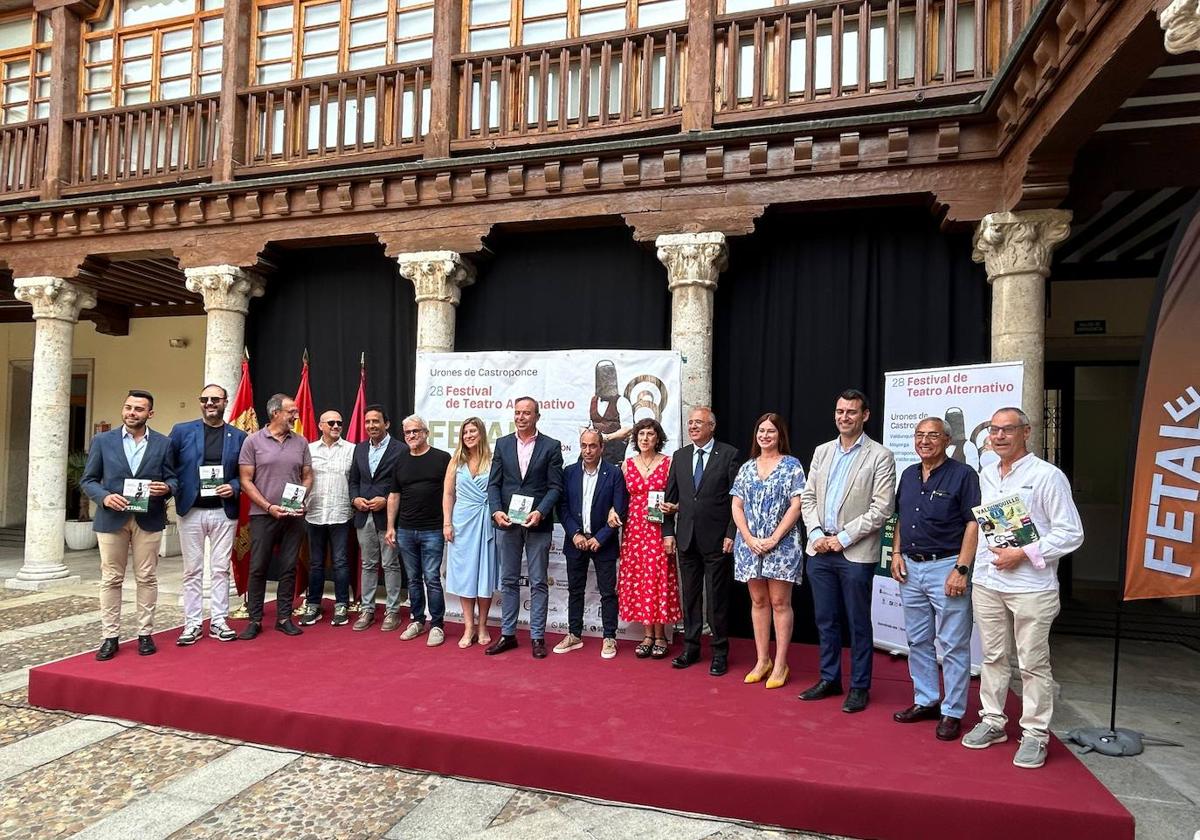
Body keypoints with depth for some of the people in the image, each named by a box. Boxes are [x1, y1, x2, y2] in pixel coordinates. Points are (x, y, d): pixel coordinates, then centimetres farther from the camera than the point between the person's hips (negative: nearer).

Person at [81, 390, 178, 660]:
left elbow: (173, 479, 6)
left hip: (149, 519, 0)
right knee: (111, 579, 5)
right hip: (111, 518, 0)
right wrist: (105, 497, -13)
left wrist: (165, 488, -17)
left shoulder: (163, 444, 4)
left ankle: (145, 634, 14)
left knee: (147, 578, 5)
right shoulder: (102, 441, 4)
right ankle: (110, 636, 14)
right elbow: (88, 480, 5)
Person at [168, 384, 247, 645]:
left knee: (221, 569, 6)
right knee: (192, 570, 6)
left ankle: (219, 621, 16)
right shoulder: (182, 431, 3)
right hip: (191, 510, 0)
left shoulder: (238, 436, 5)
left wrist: (233, 487, -10)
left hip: (224, 512, 1)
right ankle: (193, 624, 15)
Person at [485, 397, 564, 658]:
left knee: (538, 582, 5)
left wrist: (540, 512, -18)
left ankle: (537, 636, 14)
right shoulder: (502, 444, 7)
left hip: (538, 523, -3)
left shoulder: (551, 446, -1)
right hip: (507, 522, 3)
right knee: (508, 581, 11)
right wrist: (496, 511, -10)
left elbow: (555, 486, -5)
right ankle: (507, 634, 22)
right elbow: (494, 483, 5)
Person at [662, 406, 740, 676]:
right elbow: (671, 498, 11)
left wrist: (731, 534, -10)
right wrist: (668, 532, 5)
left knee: (717, 598, 4)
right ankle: (691, 648, 25)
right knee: (689, 596, 12)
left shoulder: (728, 455, -4)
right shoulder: (679, 456, 10)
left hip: (716, 539, -4)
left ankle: (720, 653, 17)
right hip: (686, 539, 4)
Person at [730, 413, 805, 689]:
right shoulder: (746, 468, 10)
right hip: (750, 545, 4)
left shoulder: (792, 466, -1)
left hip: (781, 544, -4)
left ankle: (780, 664, 11)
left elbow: (796, 506, -8)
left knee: (780, 602, 1)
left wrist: (774, 539, -14)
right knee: (758, 601, 10)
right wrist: (749, 538, -7)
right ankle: (762, 660, 21)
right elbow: (737, 506, 6)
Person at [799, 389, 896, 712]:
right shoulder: (822, 452, 11)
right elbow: (808, 497, 11)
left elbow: (882, 508, -11)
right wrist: (816, 534, -4)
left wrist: (843, 538, -14)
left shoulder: (880, 457, -6)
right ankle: (829, 679, 29)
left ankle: (859, 687, 21)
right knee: (825, 619, 14)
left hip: (855, 553, -5)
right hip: (819, 550, 5)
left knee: (858, 624, 7)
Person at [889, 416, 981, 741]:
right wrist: (896, 553, 6)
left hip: (946, 567, -6)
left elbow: (974, 523, -12)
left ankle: (952, 712, 13)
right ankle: (926, 701, 27)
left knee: (953, 645, 2)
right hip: (911, 568, 7)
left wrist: (961, 569, -17)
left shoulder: (963, 474, -7)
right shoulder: (908, 475, 12)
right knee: (918, 641, 14)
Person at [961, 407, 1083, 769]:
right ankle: (992, 722, 26)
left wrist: (1023, 554, -14)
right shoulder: (986, 475, 11)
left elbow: (1071, 533, -9)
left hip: (1031, 586, -6)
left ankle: (1035, 733, 15)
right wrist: (980, 562, 11)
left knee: (1033, 663, 3)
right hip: (987, 582, 6)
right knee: (993, 656, 14)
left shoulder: (1047, 476, -8)